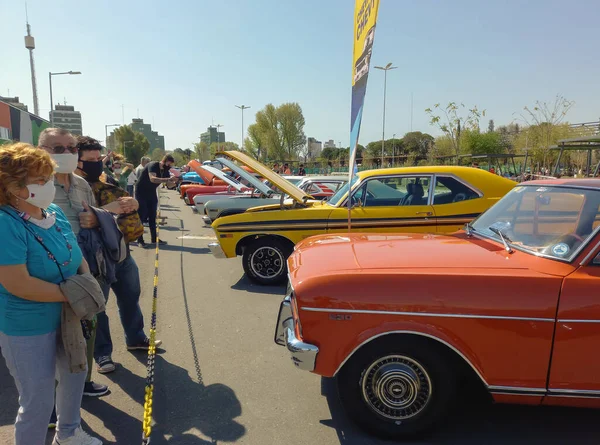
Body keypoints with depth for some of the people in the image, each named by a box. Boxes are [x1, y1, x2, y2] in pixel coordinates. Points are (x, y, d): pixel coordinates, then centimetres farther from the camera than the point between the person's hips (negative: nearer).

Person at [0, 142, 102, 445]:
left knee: (74, 375, 25)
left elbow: (77, 255, 9)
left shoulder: (54, 213, -1)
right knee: (38, 402, 6)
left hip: (66, 317, 8)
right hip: (27, 328, -8)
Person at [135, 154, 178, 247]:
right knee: (141, 215, -6)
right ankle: (140, 240, -1)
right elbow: (152, 179, -40)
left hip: (152, 193, 7)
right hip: (141, 192, -7)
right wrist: (168, 179, -47)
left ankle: (154, 238, 14)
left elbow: (169, 183, 5)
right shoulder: (153, 165, -23)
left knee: (152, 216, 8)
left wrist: (175, 182, -18)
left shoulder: (165, 171, 0)